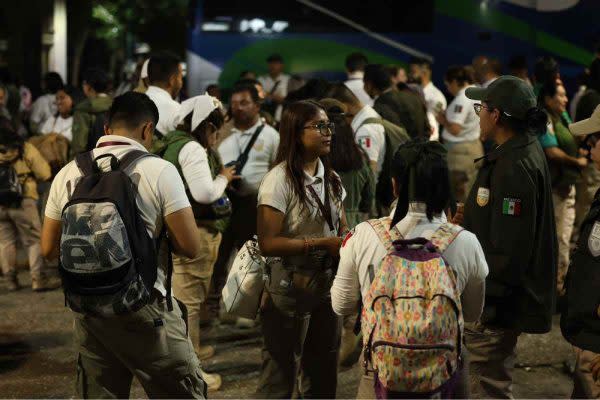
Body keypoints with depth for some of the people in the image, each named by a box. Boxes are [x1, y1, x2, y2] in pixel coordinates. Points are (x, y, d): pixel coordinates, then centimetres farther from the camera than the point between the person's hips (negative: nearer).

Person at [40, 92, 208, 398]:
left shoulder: (68, 173, 4)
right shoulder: (158, 170, -9)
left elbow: (49, 249, 11)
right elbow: (190, 248, -10)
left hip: (86, 310, 5)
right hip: (143, 309, -5)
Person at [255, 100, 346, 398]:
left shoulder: (330, 177, 9)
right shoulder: (279, 180, -16)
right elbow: (268, 244, -22)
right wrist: (320, 243, -22)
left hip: (325, 282, 8)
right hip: (290, 287, -7)